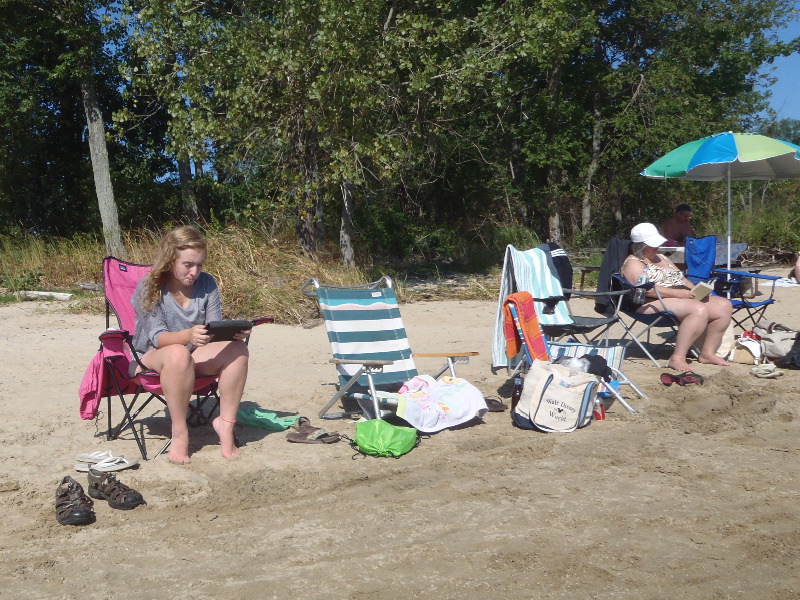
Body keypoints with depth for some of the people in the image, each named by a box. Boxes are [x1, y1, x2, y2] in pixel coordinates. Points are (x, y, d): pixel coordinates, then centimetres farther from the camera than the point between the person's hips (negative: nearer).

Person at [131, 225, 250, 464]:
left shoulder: (206, 283, -1)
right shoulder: (150, 287, -12)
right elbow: (157, 337, -20)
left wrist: (234, 331, -28)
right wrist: (188, 335, -42)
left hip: (195, 355, 4)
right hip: (152, 357, -4)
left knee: (238, 349, -25)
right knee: (179, 354, -40)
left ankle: (225, 422, -19)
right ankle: (179, 433, -29)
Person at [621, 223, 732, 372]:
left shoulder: (661, 258, 26)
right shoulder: (633, 263, -3)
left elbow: (682, 278, 26)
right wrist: (676, 293, -24)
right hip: (656, 303, -9)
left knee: (724, 305, -6)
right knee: (699, 309, -33)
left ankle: (707, 353, -5)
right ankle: (677, 358, -33)